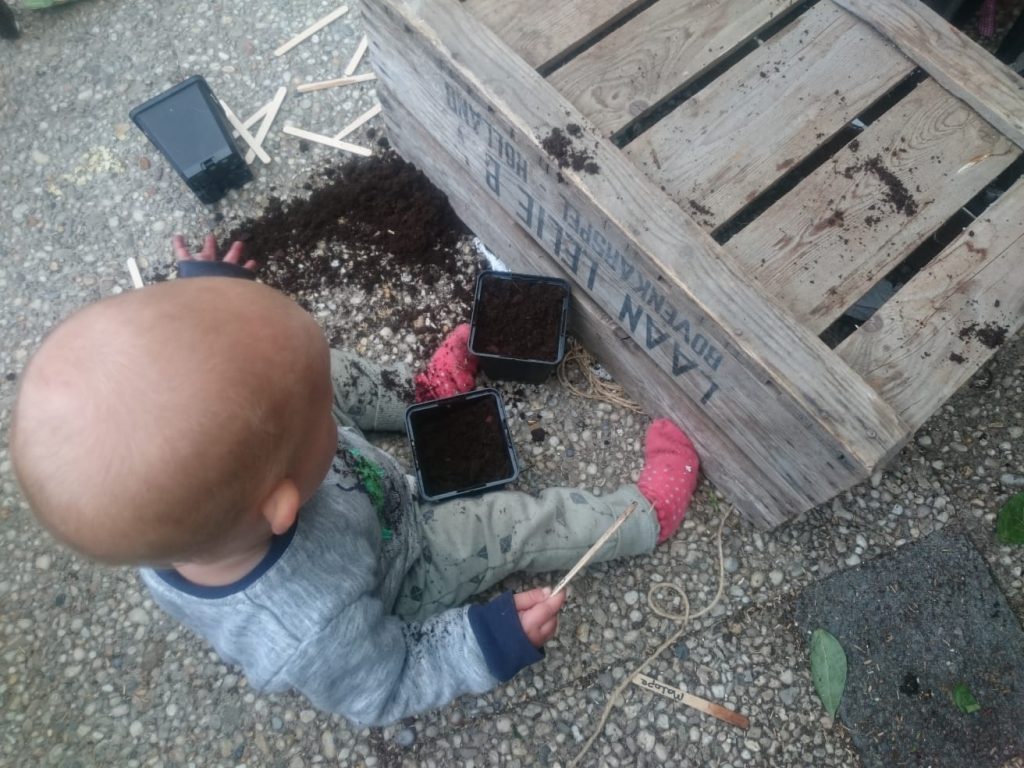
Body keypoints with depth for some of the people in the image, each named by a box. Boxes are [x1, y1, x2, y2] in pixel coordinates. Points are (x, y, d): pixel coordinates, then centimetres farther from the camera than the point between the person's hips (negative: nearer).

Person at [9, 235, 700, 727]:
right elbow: (389, 686, -24)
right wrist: (494, 644, -30)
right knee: (524, 523, -1)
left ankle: (422, 389, 32)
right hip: (398, 579, -4)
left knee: (333, 376, 5)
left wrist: (204, 295, -4)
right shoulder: (313, 632, -47)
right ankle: (646, 513, 23)